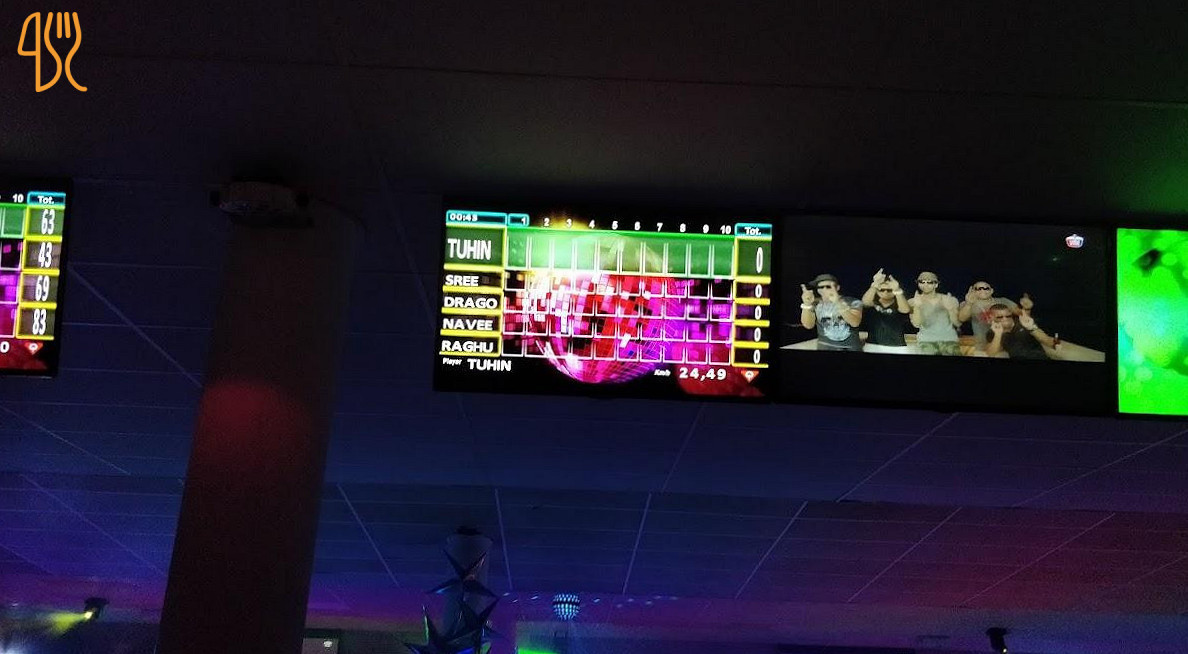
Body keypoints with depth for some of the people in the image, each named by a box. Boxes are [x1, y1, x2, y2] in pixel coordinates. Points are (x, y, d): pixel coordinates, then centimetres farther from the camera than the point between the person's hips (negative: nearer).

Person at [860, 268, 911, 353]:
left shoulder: (898, 305, 0)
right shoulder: (874, 303, 3)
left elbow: (905, 310, -25)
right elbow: (865, 302, -21)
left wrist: (898, 291, -44)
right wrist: (874, 285, -40)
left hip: (896, 349, -2)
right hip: (872, 347, 2)